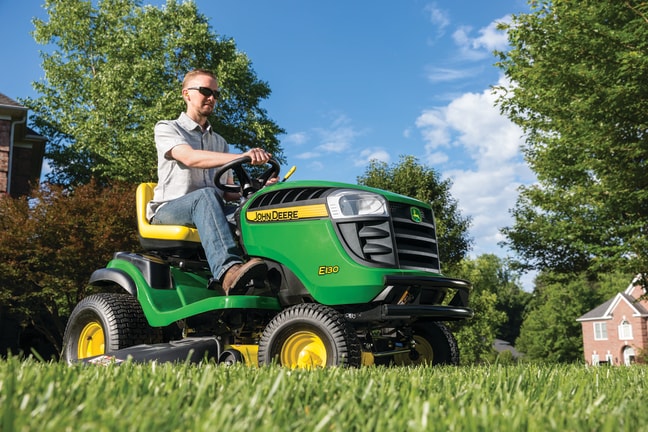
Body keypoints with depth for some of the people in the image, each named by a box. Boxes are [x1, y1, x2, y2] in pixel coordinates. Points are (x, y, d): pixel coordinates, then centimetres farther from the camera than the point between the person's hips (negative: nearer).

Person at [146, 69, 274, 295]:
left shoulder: (219, 142, 25)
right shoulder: (166, 128, 7)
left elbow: (228, 192, 16)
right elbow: (190, 158, -16)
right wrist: (242, 157, -30)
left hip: (206, 213, 5)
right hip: (169, 210, -4)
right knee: (206, 196, -39)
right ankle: (228, 270, -59)